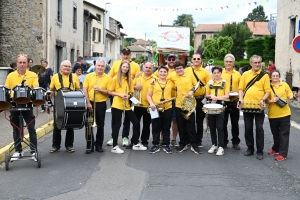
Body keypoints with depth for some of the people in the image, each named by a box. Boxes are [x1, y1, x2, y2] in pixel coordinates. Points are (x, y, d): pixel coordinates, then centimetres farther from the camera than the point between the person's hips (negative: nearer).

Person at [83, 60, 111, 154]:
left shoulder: (108, 78, 0)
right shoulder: (89, 76, 2)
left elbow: (109, 92, -4)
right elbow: (85, 90, -2)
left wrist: (100, 90, -19)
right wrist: (88, 103, -9)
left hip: (101, 104, 0)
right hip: (90, 103, 0)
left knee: (100, 125, 7)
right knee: (88, 125, 2)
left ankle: (98, 145, 20)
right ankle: (90, 145, 11)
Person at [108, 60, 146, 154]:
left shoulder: (129, 79, 11)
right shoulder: (115, 78, -4)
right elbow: (110, 92, -4)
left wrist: (128, 96, -7)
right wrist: (120, 94, -17)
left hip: (127, 105, 6)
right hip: (117, 105, -5)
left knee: (136, 122, 5)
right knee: (117, 125, -2)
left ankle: (135, 143, 19)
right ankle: (114, 147, 8)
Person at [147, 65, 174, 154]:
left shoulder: (171, 83, 7)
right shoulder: (153, 82, 4)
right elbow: (148, 95, 2)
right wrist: (151, 103, -12)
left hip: (167, 108, 1)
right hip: (156, 109, -1)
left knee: (166, 128, 8)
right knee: (156, 128, 5)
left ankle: (166, 145, 17)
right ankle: (155, 145, 14)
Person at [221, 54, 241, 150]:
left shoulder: (237, 74, 6)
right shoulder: (220, 73, 0)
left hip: (234, 101, 1)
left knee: (235, 123, 9)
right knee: (223, 123, 6)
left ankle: (235, 142, 18)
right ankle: (223, 141, 18)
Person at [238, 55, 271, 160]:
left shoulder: (265, 75, 0)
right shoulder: (245, 74, 6)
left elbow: (268, 91, -2)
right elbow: (241, 89, 6)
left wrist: (263, 100, -18)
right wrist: (241, 100, -9)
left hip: (259, 107, -2)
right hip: (247, 105, 2)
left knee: (259, 128, 2)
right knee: (248, 128, 10)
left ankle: (260, 151, 11)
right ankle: (250, 148, 24)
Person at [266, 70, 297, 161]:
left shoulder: (285, 85, 3)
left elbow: (290, 96, 5)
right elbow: (267, 100, -1)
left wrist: (294, 96, -15)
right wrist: (272, 100, -20)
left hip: (284, 113, -1)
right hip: (272, 114, 1)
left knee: (284, 133, 0)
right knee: (275, 133, 15)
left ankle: (283, 154, 2)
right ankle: (276, 149, 33)